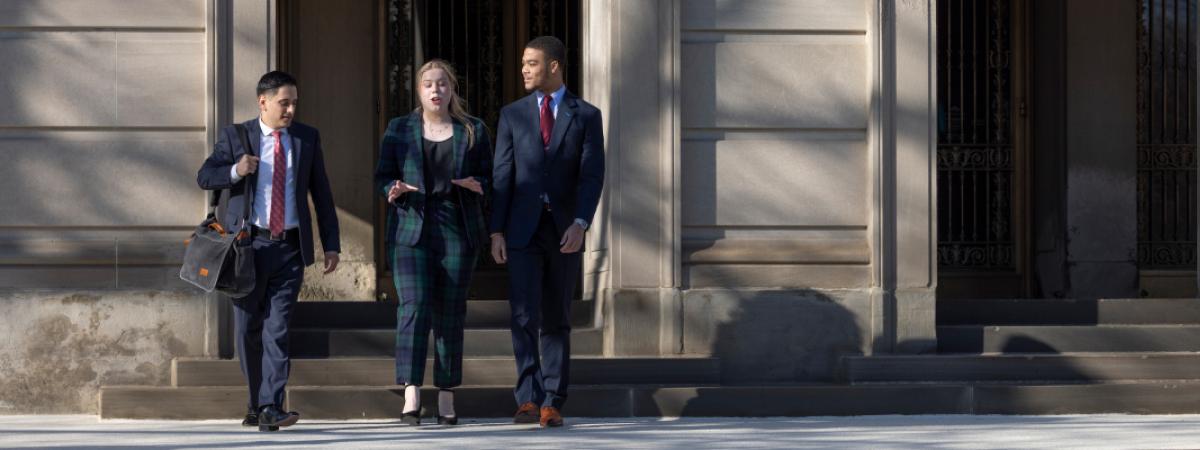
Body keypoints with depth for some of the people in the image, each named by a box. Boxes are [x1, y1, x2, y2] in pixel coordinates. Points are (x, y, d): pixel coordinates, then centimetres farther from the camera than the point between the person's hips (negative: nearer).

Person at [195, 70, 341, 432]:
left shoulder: (307, 138, 7)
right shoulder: (235, 137, 1)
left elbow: (321, 193, 10)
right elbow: (204, 178, 1)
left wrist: (331, 244, 6)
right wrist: (235, 171, -20)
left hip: (290, 248, 0)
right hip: (248, 245, 0)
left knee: (277, 329, -10)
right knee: (248, 330, 7)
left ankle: (270, 408, -15)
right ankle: (257, 402, 22)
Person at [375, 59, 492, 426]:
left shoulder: (473, 131, 11)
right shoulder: (399, 129, 10)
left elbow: (490, 176, 11)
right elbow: (382, 175, 9)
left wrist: (478, 186, -12)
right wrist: (393, 190, -13)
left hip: (457, 231, 1)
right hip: (411, 230, -1)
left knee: (450, 313, 3)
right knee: (414, 307, -14)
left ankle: (447, 399, 8)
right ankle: (411, 395, -20)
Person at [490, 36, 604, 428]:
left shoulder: (586, 116, 2)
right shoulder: (512, 115, 6)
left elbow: (592, 176, -6)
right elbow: (502, 175, 3)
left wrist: (580, 224, -20)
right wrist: (496, 231, -5)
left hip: (564, 231, 0)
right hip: (523, 230, 0)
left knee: (556, 320, 5)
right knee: (525, 316, -12)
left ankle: (552, 404, 9)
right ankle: (529, 400, -14)